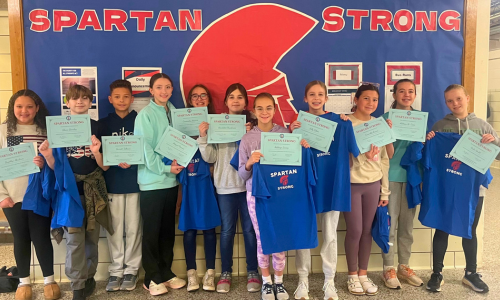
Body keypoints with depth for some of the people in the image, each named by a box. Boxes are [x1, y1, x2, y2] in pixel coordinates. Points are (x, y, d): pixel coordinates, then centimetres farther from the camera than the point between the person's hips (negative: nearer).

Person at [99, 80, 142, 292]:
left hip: (135, 182, -1)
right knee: (115, 229, 7)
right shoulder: (103, 124, 6)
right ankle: (116, 271, 19)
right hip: (112, 183, 1)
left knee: (133, 228, 5)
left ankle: (131, 270, 18)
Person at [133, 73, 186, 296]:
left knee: (168, 230, 14)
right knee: (151, 232, 4)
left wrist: (176, 162, -3)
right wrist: (165, 168, -16)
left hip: (171, 180, 6)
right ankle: (152, 278, 17)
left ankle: (166, 272, 27)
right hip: (152, 181, -6)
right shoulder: (145, 115, -9)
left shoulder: (173, 112, 9)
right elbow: (144, 149, -14)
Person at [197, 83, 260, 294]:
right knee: (227, 230, 9)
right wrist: (203, 137, -12)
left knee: (250, 229, 7)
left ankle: (252, 272, 21)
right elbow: (210, 158, -1)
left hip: (249, 183, 0)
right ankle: (225, 273, 22)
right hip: (225, 185, 1)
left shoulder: (253, 125, 3)